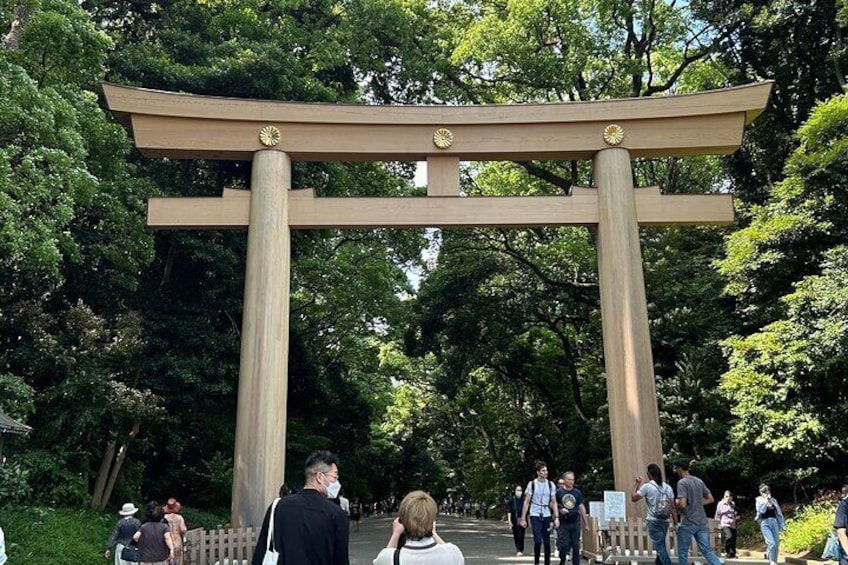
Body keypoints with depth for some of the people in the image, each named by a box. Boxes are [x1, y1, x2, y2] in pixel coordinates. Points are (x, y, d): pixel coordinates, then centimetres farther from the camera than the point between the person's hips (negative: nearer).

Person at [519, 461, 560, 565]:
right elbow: (527, 502, 0)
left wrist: (556, 517, -1)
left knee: (547, 542, 4)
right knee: (538, 541, -12)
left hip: (546, 516, 3)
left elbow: (554, 502, 7)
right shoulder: (532, 484, -2)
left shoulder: (550, 484, 5)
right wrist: (523, 518, -4)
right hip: (535, 515, -3)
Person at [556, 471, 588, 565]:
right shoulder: (559, 492, -1)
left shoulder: (577, 492, 7)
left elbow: (581, 507, 11)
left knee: (576, 546, 5)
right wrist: (560, 510, -13)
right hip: (563, 523, -2)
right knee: (564, 546, -6)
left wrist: (586, 523, 11)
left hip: (575, 522, 2)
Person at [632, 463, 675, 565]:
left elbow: (633, 498, -4)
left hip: (653, 521, -5)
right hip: (665, 521, 6)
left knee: (659, 546, -3)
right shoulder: (668, 487, 6)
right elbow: (672, 506, 6)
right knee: (661, 544, 19)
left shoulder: (647, 486, -10)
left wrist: (636, 484, 7)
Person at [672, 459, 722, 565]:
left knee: (682, 551, 7)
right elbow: (710, 499, 15)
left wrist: (675, 502, -1)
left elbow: (682, 504, -22)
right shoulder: (699, 481, 9)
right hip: (702, 522, 7)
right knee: (707, 550, 6)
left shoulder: (682, 483, -14)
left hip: (687, 523, -7)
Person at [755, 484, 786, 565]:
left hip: (774, 522, 4)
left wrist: (782, 525, 13)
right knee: (772, 543, -18)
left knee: (776, 544, 5)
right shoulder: (759, 500, 3)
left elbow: (779, 513, 17)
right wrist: (766, 501, -14)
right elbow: (761, 511, -14)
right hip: (765, 523, -4)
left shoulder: (774, 500, 12)